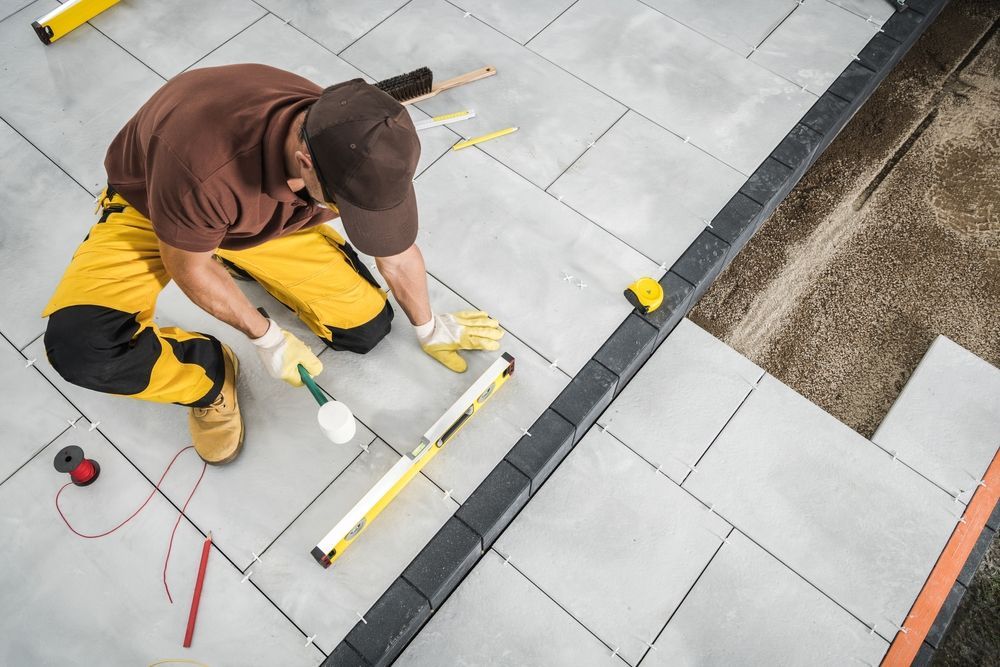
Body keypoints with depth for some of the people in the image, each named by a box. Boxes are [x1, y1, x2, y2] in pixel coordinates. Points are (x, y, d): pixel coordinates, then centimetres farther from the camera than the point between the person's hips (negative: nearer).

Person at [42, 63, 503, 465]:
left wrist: (429, 328, 6)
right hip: (151, 208, -3)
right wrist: (266, 338, -13)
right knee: (81, 346, -29)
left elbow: (397, 252, -9)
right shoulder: (202, 163, -44)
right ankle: (211, 372, 3)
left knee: (368, 328, -5)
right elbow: (188, 267, -23)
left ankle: (246, 263, 18)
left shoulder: (359, 154, -29)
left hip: (266, 220, 4)